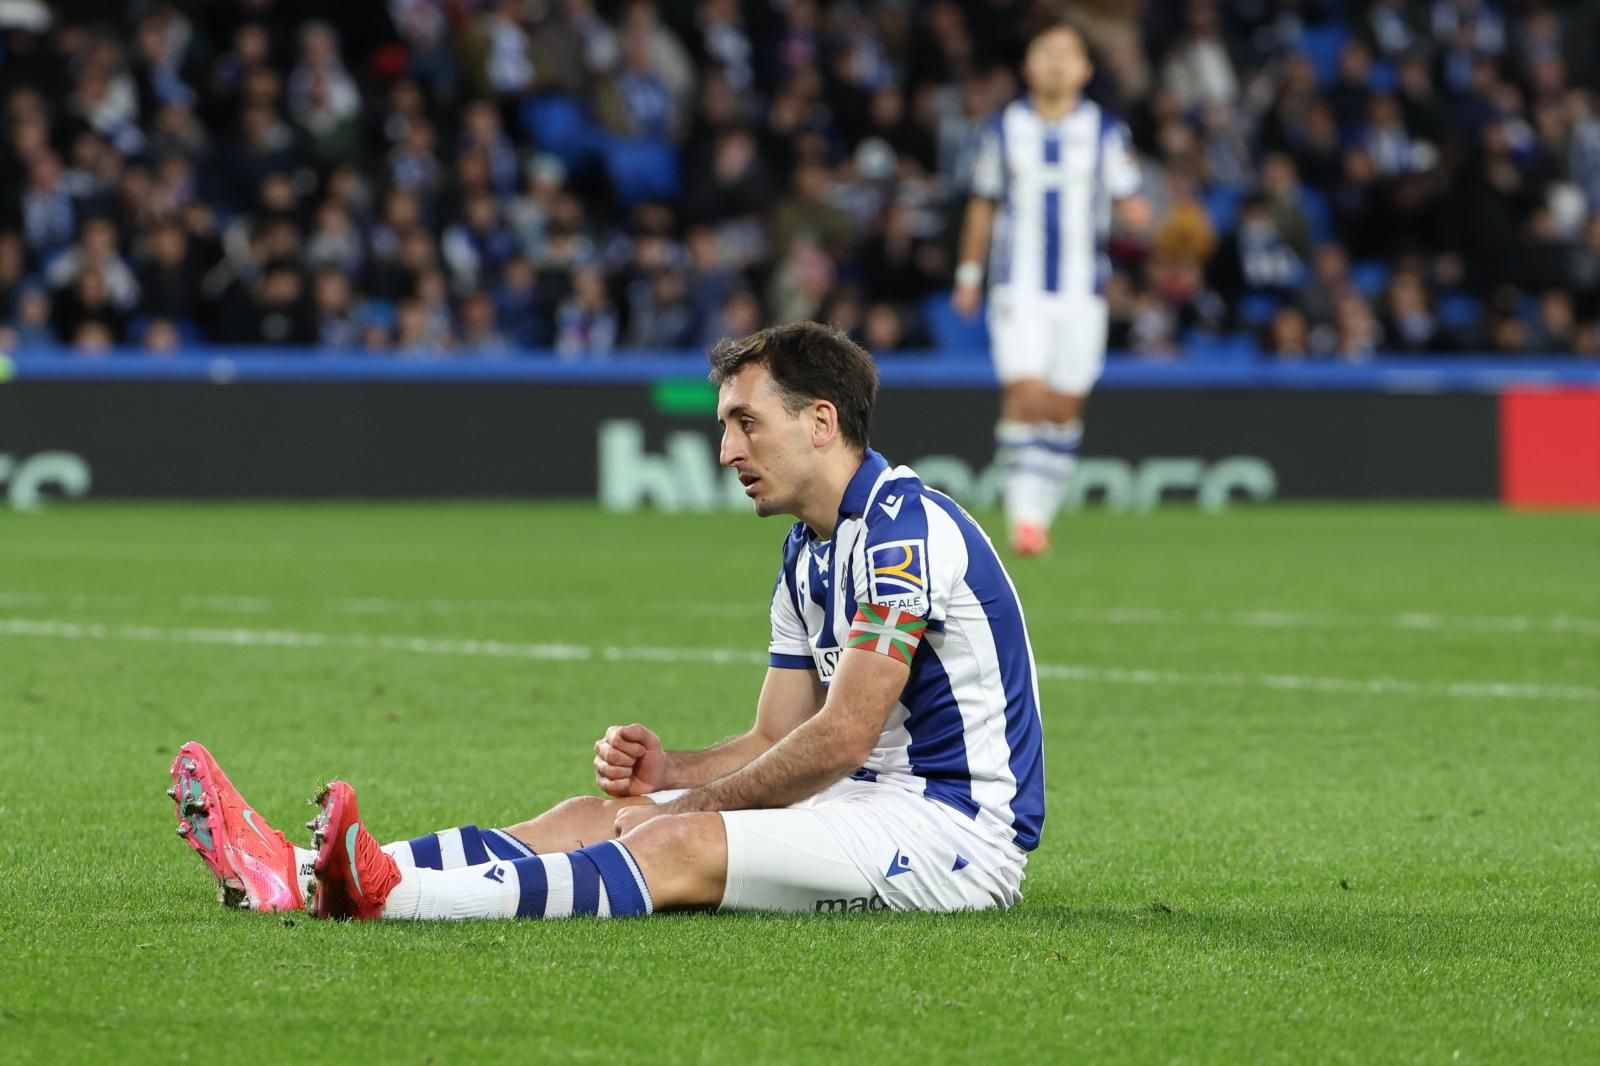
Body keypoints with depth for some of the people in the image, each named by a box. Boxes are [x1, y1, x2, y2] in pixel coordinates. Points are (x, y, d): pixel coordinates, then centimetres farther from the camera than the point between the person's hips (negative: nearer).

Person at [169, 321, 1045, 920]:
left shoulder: (907, 527, -16)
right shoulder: (808, 555, 17)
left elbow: (843, 735, -20)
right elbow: (775, 742, 16)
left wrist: (692, 803, -11)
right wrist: (668, 770, -3)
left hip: (955, 824, -9)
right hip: (867, 801, 9)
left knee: (678, 845, -28)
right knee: (590, 818, -5)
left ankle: (389, 893, -48)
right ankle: (306, 876, -20)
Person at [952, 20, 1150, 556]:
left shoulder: (1105, 130, 4)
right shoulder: (1006, 127, 6)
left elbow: (1128, 200, 4)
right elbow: (983, 204, 14)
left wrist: (1138, 213, -20)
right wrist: (969, 273, 15)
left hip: (1082, 291, 1)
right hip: (1018, 287, -1)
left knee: (1065, 408, 3)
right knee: (1026, 394, -16)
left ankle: (1041, 513, 15)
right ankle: (1021, 515, -13)